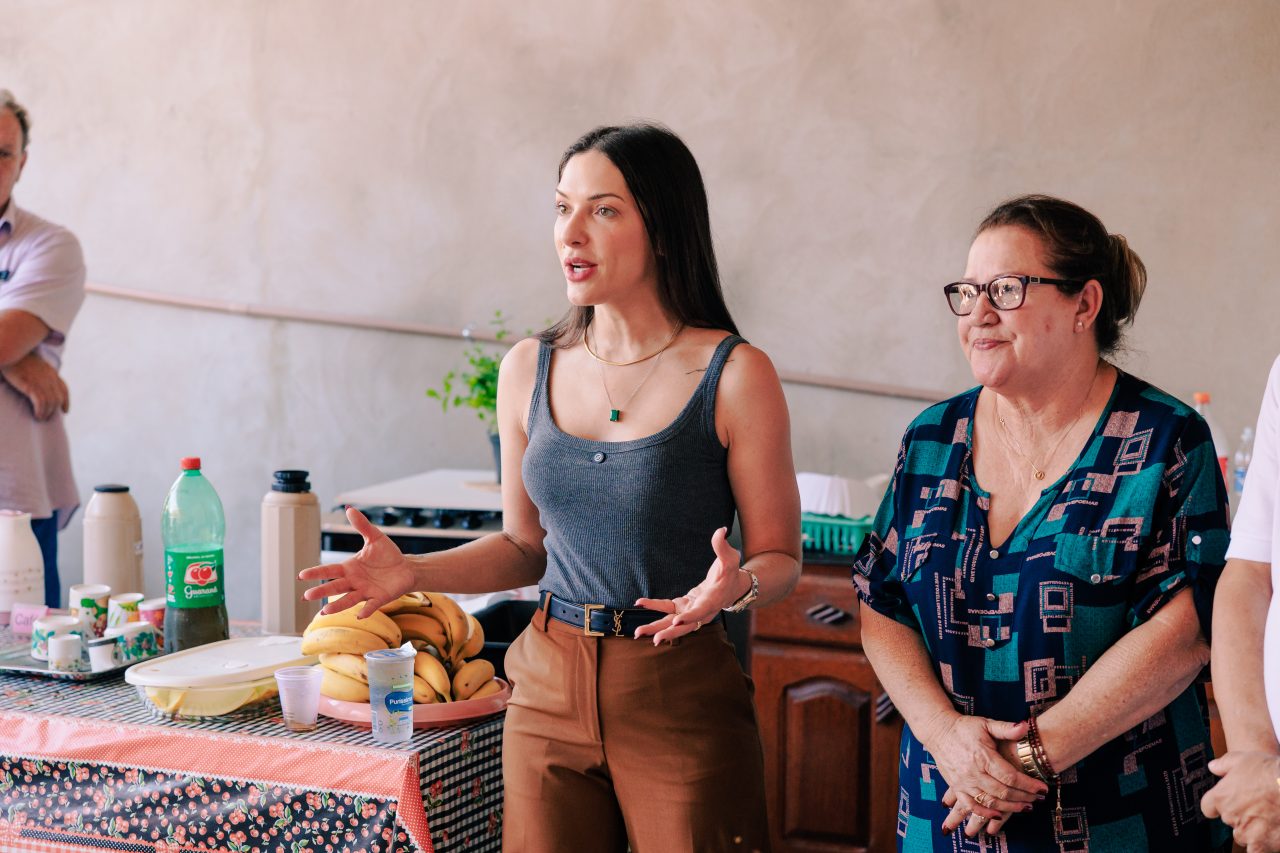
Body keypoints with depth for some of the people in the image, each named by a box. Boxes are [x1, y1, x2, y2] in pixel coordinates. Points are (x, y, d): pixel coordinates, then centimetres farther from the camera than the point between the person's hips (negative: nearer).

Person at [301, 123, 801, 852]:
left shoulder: (734, 375, -10)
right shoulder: (529, 370, 5)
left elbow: (779, 557, -5)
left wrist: (736, 586, -26)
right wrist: (412, 572, -1)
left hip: (680, 696, -4)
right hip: (549, 691, 4)